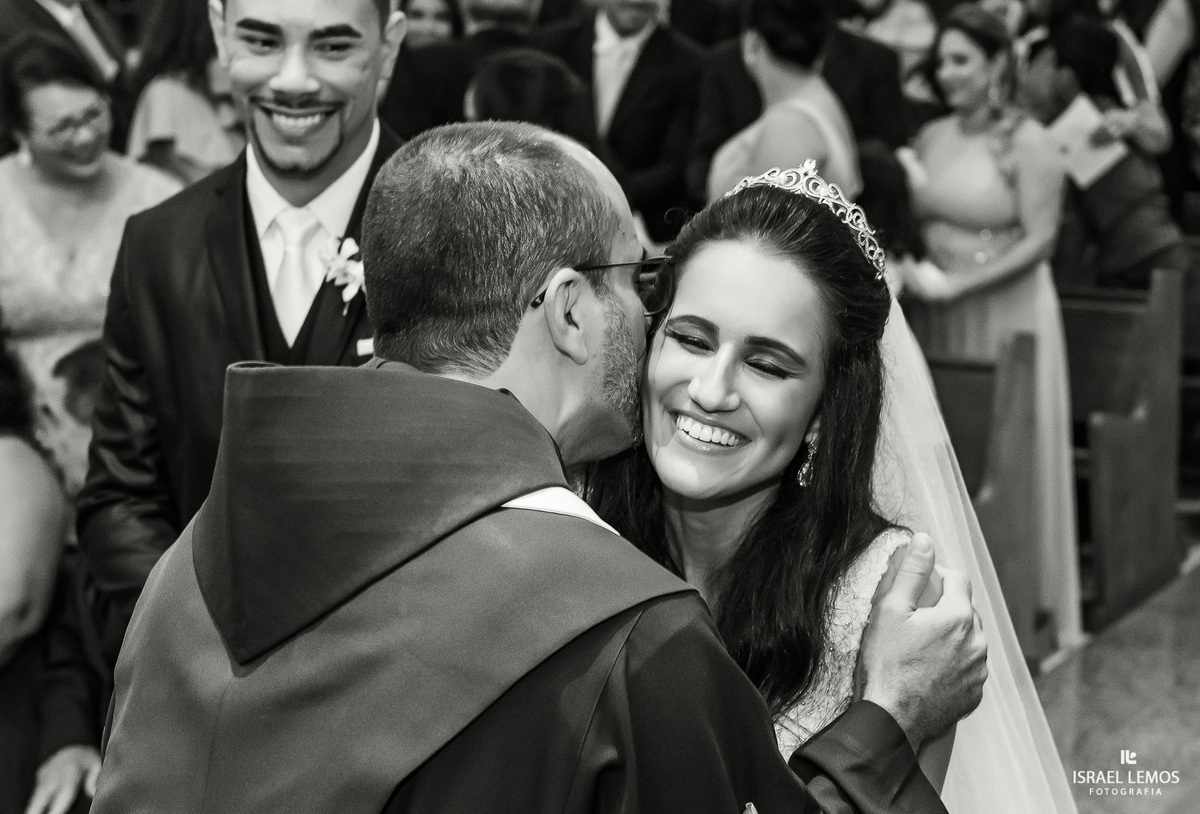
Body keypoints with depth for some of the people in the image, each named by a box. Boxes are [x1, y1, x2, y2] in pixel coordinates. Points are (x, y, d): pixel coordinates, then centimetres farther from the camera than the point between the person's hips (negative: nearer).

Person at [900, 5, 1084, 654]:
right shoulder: (930, 138, 7)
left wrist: (958, 284, -20)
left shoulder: (1028, 143, -10)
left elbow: (1039, 241, -14)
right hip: (937, 318, 5)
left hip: (1007, 314, -5)